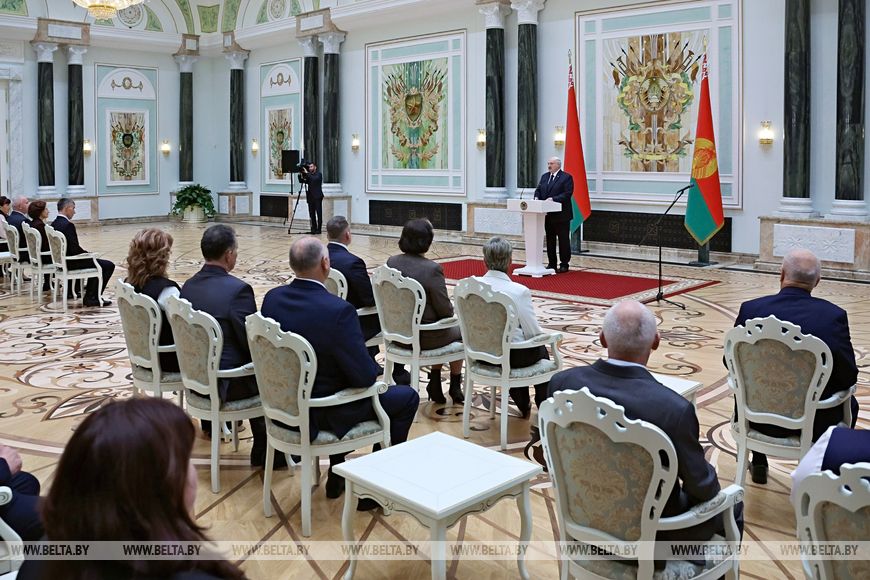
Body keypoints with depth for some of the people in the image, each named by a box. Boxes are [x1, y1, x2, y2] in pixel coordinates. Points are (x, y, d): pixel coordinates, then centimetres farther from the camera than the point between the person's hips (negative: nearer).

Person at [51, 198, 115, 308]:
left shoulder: (54, 224, 6)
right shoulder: (68, 225, -22)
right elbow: (75, 250, -24)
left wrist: (86, 253, 9)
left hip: (61, 260, 10)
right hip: (70, 263, -10)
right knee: (108, 266, -5)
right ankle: (92, 298, -2)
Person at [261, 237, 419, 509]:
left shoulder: (272, 298, -8)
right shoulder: (338, 310, -29)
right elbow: (364, 376, -26)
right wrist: (373, 367, -1)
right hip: (323, 414, -7)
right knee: (407, 397, 12)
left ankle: (337, 477, 39)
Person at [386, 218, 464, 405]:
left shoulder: (391, 262, -6)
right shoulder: (432, 269, -24)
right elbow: (446, 311, -18)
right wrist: (450, 306, 4)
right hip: (424, 337, -6)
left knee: (441, 331, 35)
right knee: (459, 331, 27)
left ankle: (435, 383, 33)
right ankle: (455, 387, 36)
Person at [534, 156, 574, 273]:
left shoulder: (566, 177, -7)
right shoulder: (544, 176, 14)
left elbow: (567, 194, -16)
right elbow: (538, 189, 13)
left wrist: (553, 199, -24)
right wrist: (537, 197, -8)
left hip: (561, 215, -7)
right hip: (548, 215, 7)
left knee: (563, 240, 0)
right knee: (550, 240, 12)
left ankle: (564, 264, 6)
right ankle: (551, 263, 20)